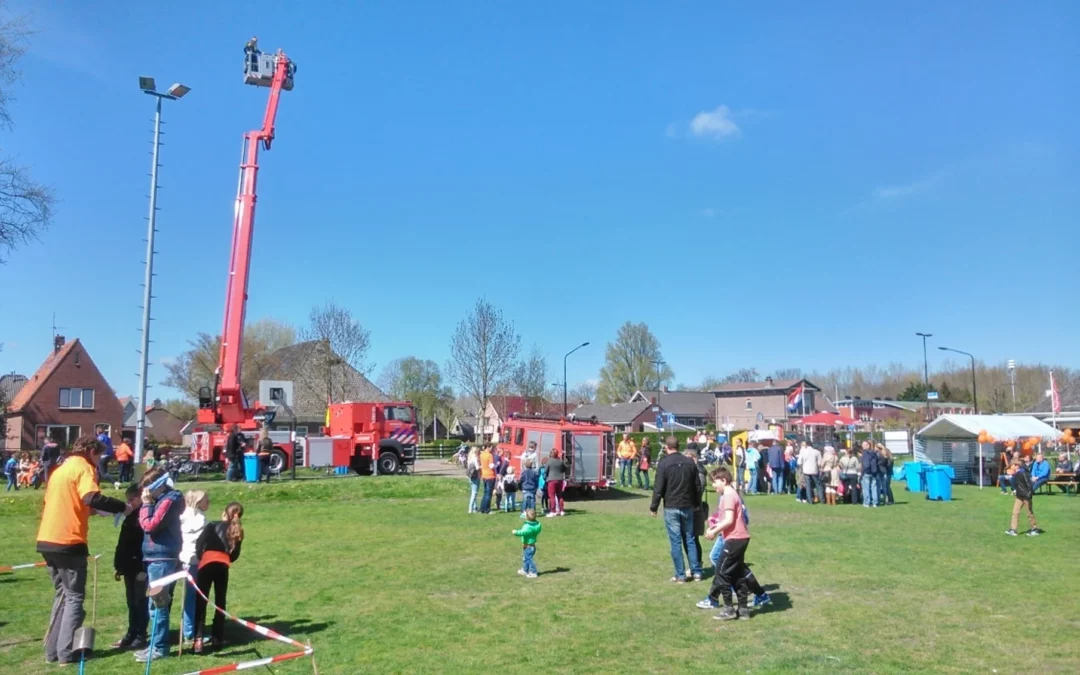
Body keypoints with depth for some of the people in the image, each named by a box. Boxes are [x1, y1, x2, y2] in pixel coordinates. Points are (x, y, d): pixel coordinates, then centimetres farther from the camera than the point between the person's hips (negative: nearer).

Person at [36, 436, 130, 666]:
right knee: (74, 597, 1)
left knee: (62, 595, 17)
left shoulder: (60, 469, 19)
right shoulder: (83, 467, -8)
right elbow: (93, 498, -24)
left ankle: (53, 650, 18)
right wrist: (123, 507, -15)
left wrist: (87, 508, 17)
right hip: (68, 542, -8)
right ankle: (66, 652, -1)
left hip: (48, 540, 8)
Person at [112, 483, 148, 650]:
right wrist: (118, 565, 14)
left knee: (140, 602, -3)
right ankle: (131, 635, 22)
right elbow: (122, 543, 18)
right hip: (130, 567, 8)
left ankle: (141, 637, 2)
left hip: (141, 568, -8)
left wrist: (144, 568, -21)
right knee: (131, 603, 14)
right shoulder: (130, 517, 14)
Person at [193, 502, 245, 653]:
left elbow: (199, 543, -1)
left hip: (207, 563, -2)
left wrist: (200, 557, 12)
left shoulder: (213, 526, 11)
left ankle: (198, 639, -12)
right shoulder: (238, 532, 20)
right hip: (223, 565, 2)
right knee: (220, 602, 14)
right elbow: (235, 555, 14)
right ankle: (217, 639, 16)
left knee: (201, 602, 0)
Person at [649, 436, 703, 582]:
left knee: (676, 541, 1)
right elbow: (698, 486, 8)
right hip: (687, 506, 4)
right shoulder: (690, 462, 3)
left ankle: (680, 575, 4)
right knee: (690, 539, 13)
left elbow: (658, 488, -11)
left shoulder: (664, 463, -11)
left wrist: (654, 507, -2)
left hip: (671, 507, -4)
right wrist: (697, 503, 20)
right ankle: (696, 572, 14)